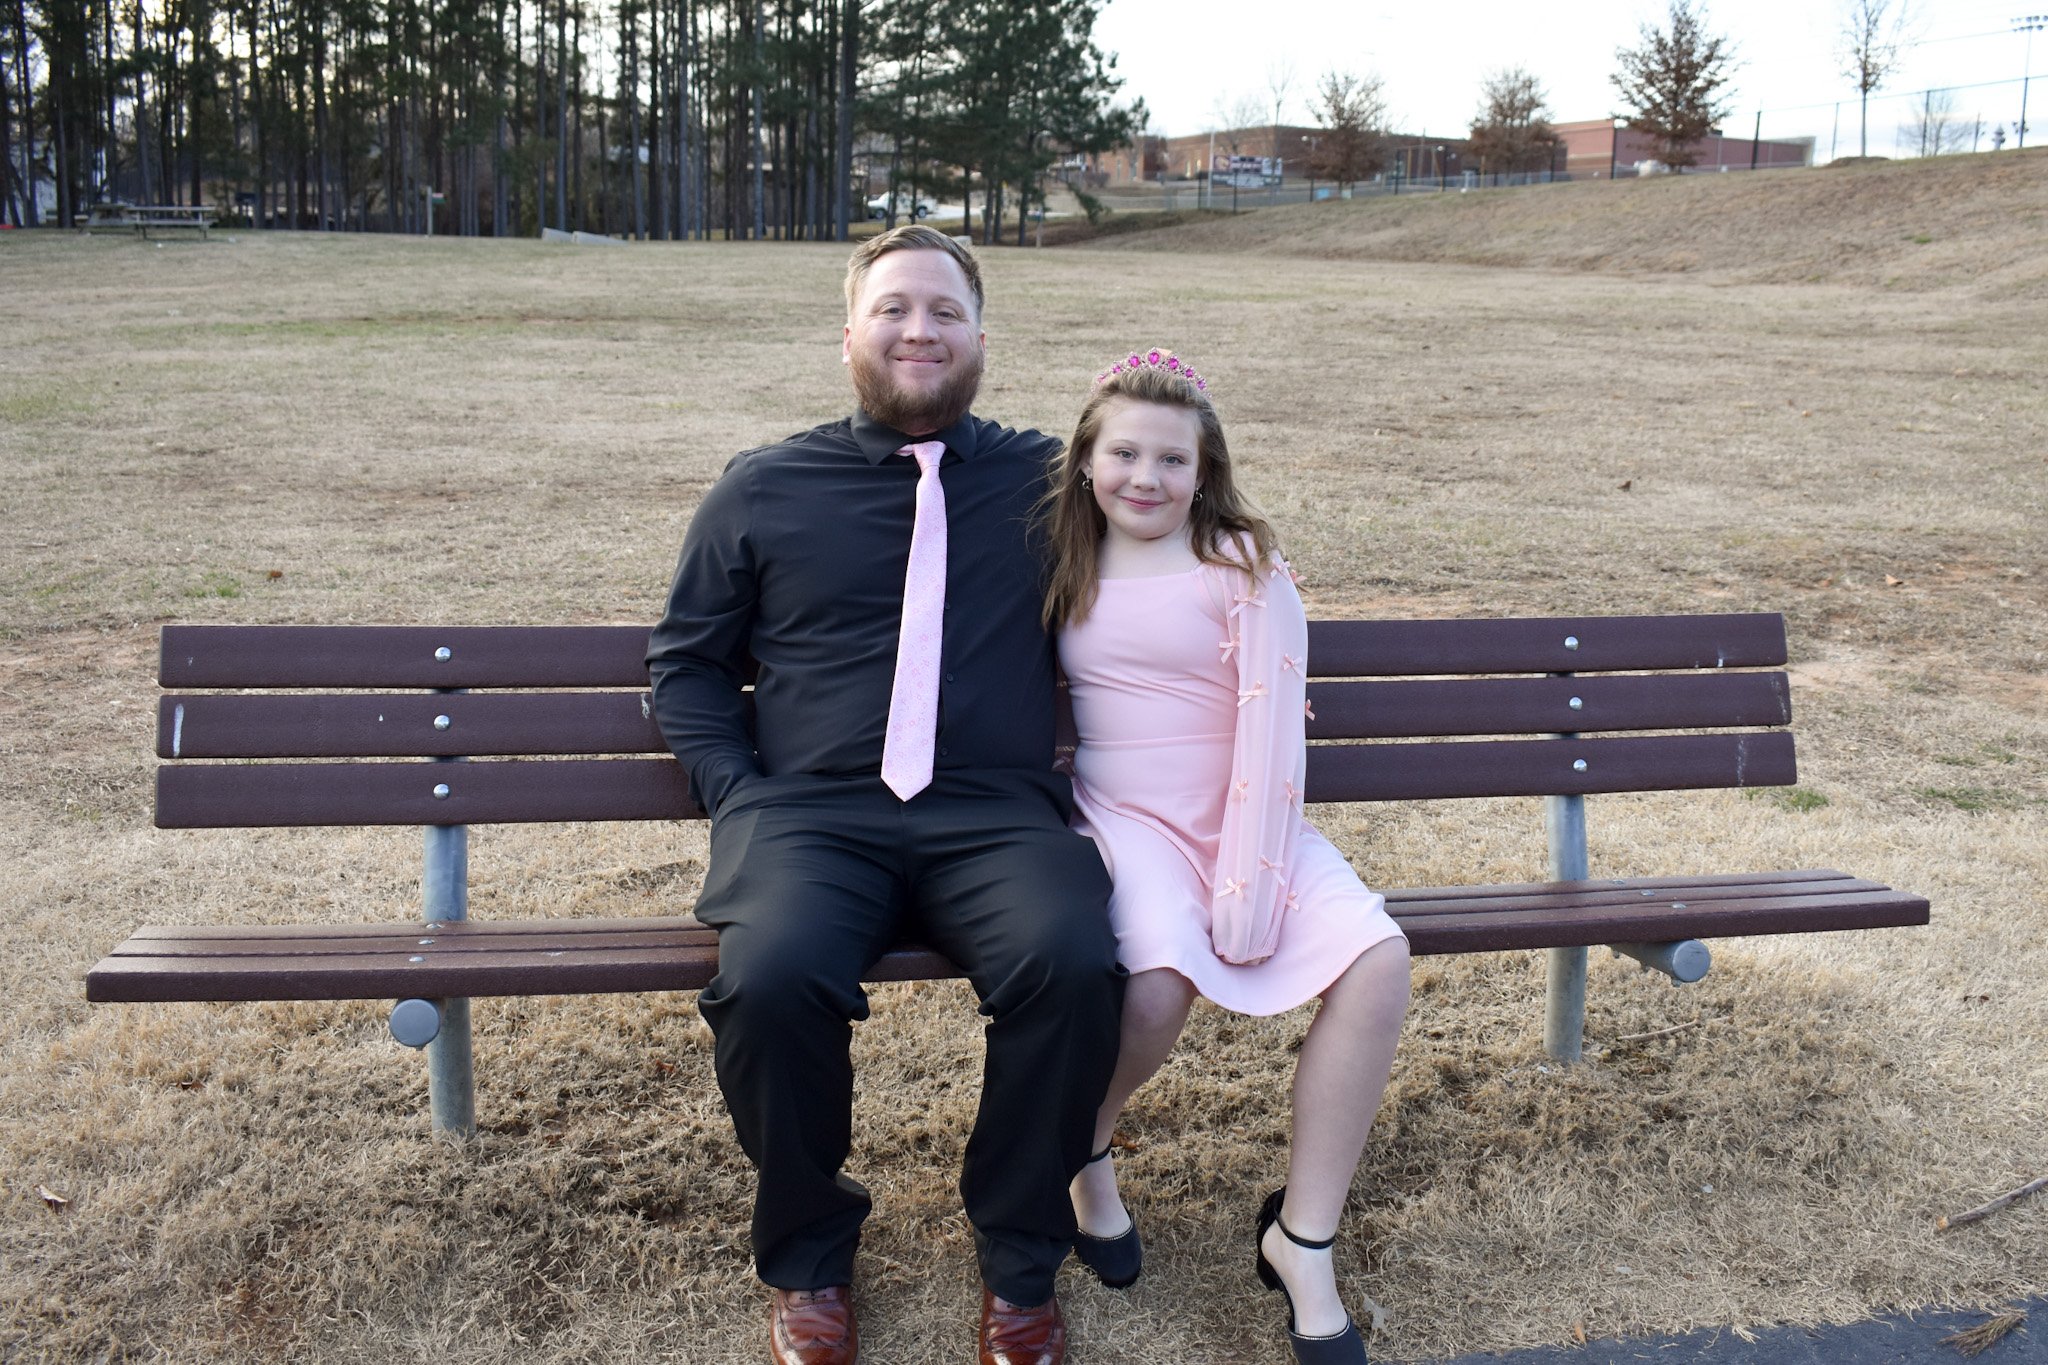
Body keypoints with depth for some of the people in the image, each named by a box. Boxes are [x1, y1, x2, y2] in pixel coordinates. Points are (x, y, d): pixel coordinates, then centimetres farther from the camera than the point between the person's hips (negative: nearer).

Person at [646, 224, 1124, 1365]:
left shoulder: (1049, 479, 17)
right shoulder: (763, 490, 17)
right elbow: (687, 660, 20)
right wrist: (735, 791, 4)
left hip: (997, 818, 0)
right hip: (811, 818, 0)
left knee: (1073, 964, -31)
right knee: (771, 980, -31)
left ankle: (1020, 1262, -4)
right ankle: (809, 1256, 0)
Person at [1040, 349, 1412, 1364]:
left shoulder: (1244, 568, -3)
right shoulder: (1067, 568, 8)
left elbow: (1272, 726, -10)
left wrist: (1248, 880, -18)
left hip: (1246, 819, 0)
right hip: (1125, 821, 0)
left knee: (1377, 959, -26)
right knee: (1158, 986, -32)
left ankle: (1302, 1237, -10)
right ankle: (1085, 1154, 4)